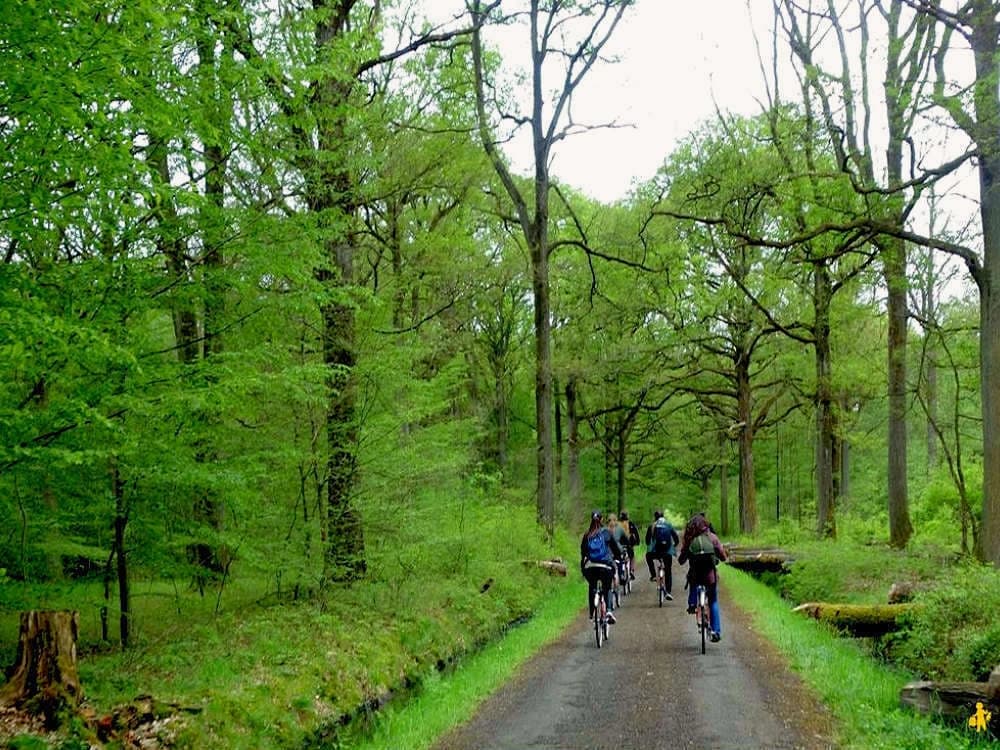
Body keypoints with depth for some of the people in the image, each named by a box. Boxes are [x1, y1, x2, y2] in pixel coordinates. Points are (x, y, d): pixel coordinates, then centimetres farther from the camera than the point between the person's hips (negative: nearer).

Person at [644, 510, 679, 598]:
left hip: (656, 552, -1)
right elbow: (677, 540, 7)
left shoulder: (652, 526, 3)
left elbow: (647, 540, 4)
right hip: (668, 552, 1)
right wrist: (673, 546, 26)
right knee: (668, 572, 14)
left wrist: (650, 547, 23)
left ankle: (653, 575, 20)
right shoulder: (669, 525, 7)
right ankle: (668, 592, 5)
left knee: (648, 556, 32)